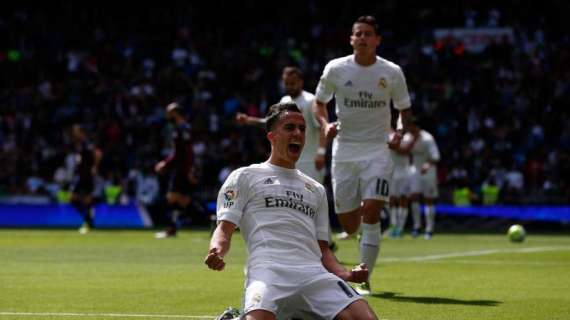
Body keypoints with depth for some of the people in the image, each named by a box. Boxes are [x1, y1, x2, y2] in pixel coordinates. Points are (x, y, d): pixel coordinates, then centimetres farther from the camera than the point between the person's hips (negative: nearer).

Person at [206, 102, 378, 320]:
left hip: (314, 273, 5)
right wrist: (216, 253, -16)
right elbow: (225, 228, 7)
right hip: (268, 270, -5)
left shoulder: (316, 189, 32)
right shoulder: (244, 177, 18)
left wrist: (347, 274, 8)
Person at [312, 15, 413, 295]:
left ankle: (364, 279, -10)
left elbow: (404, 108, 10)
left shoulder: (392, 73, -3)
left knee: (371, 212, -18)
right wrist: (325, 124, -9)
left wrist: (401, 132, -9)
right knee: (349, 226, 2)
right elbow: (319, 103, 11)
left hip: (377, 149, -1)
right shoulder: (335, 69, -3)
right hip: (344, 150, 1)